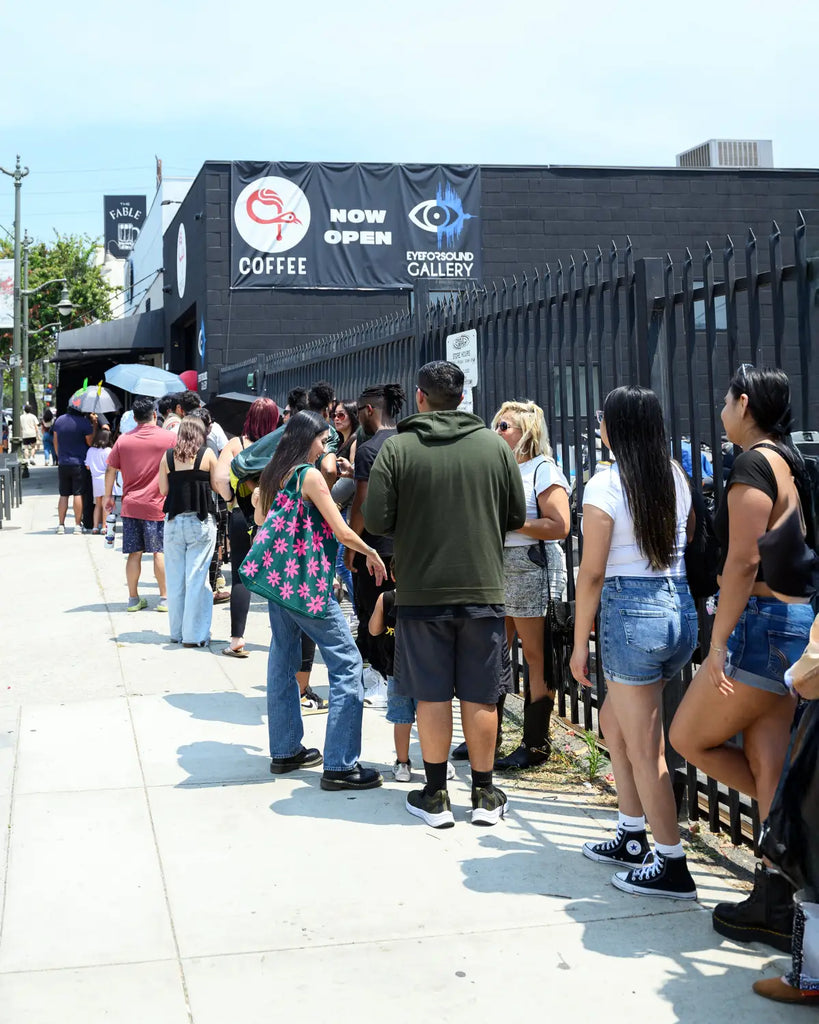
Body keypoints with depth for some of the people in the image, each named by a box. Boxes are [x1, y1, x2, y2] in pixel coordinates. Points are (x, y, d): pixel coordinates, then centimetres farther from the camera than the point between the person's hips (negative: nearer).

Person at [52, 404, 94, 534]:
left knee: (63, 495, 9)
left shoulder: (59, 420, 3)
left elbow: (55, 442, 13)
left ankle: (61, 524, 9)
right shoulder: (84, 422, -12)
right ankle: (77, 524, 2)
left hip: (63, 464, 4)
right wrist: (94, 425, 4)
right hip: (79, 463, -4)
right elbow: (90, 442, -6)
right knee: (78, 494, 1)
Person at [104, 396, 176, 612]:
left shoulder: (123, 440, 3)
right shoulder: (169, 437, -4)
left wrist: (108, 496, 18)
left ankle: (133, 598, 12)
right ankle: (164, 598, 5)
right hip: (158, 505, -2)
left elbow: (111, 469, 7)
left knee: (134, 553, 7)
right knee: (160, 552, 3)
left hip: (131, 505, 2)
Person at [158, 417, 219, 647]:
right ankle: (194, 634, 1)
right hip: (201, 522, -3)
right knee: (197, 578, 0)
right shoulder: (207, 454, -4)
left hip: (174, 521, 3)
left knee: (175, 579, 11)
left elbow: (163, 490, 4)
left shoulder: (168, 456, 2)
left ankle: (177, 632, 18)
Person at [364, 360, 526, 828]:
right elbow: (517, 517, 5)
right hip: (483, 587, 2)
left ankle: (436, 796, 16)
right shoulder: (496, 445, -1)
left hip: (421, 590, -1)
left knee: (432, 695, 8)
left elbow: (376, 521, -9)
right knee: (481, 696, 10)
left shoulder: (397, 447, -7)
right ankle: (485, 795, 20)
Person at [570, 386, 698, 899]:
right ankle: (631, 837, 31)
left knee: (643, 747, 2)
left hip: (630, 611, -7)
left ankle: (672, 866, 8)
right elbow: (689, 540, 16)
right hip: (681, 608, 7)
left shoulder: (606, 484, -11)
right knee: (615, 721, 24)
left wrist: (580, 643, -5)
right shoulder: (676, 477, 7)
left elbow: (592, 573, -11)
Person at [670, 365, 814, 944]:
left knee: (689, 738, 6)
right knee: (768, 763, 9)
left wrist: (719, 643, -17)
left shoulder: (753, 464, -13)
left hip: (763, 623, -9)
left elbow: (743, 561, -19)